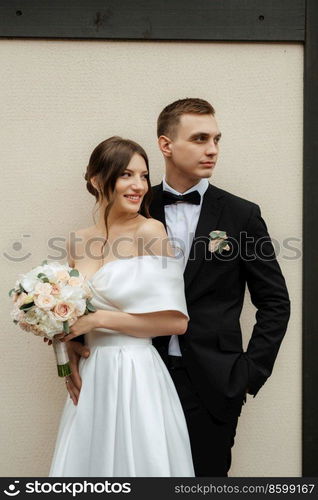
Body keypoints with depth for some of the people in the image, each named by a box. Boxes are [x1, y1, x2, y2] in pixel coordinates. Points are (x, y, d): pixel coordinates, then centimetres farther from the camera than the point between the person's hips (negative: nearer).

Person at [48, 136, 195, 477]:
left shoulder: (151, 232, -11)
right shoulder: (79, 243, 6)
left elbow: (176, 321, -14)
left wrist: (100, 319, -15)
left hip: (136, 377, -5)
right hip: (90, 378, 6)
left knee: (137, 462, 8)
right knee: (88, 461, 18)